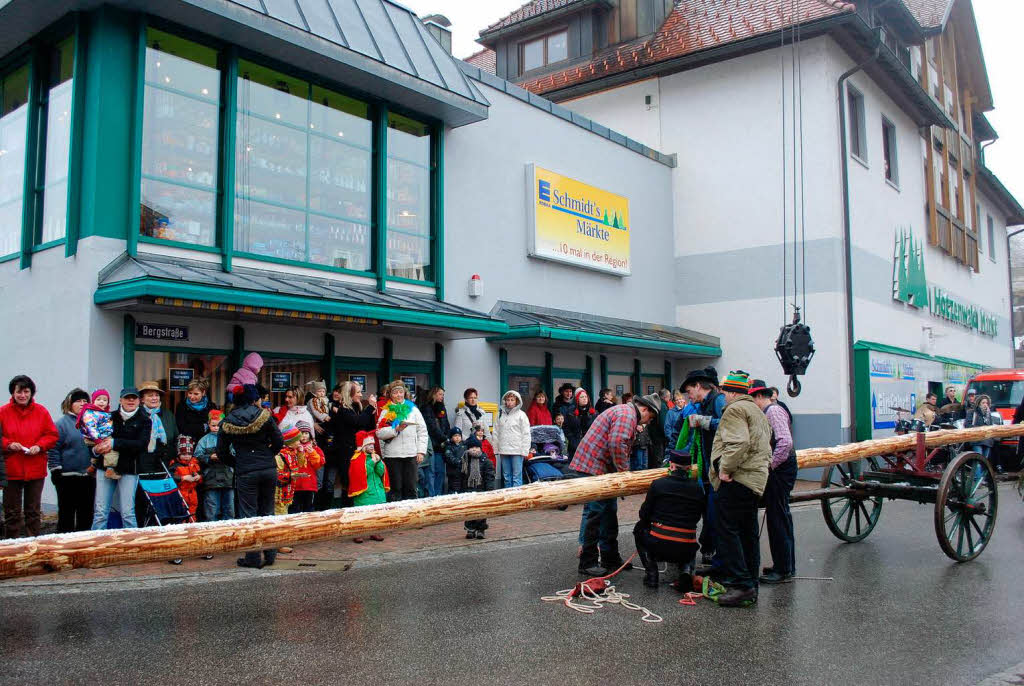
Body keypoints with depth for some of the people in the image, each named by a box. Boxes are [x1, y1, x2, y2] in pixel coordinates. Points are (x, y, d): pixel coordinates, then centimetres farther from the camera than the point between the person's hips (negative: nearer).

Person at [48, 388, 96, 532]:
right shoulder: (62, 423, -3)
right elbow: (53, 449, -7)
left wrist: (95, 465, 7)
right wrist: (56, 471, -11)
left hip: (88, 477, 5)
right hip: (67, 477, -5)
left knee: (86, 514, 10)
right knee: (66, 512, 3)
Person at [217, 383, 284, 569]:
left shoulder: (228, 422, 3)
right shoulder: (263, 415, -1)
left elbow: (222, 452, 5)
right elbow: (279, 442, -1)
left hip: (246, 473, -1)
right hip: (269, 469, 1)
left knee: (249, 515, 6)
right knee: (267, 512, 13)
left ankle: (253, 557, 8)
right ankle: (270, 554, 19)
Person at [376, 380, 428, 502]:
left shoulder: (413, 409, 9)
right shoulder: (385, 412, 5)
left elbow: (422, 432, 8)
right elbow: (379, 433, -5)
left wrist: (421, 451, 1)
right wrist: (395, 429, -16)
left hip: (412, 455, 1)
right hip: (392, 455, -1)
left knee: (411, 488, 4)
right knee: (396, 488, 2)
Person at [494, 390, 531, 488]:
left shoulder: (521, 415, -1)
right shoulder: (501, 415, 11)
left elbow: (526, 434, -4)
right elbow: (496, 433, 12)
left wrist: (525, 451, -9)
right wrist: (496, 449, 6)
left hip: (517, 451, -4)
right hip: (504, 451, 4)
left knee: (517, 476, -5)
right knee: (506, 476, 10)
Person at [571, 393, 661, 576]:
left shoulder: (626, 413, 22)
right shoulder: (627, 415, -13)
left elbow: (622, 447, 22)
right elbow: (617, 443, -27)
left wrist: (623, 470, 11)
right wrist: (624, 470, -15)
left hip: (602, 469, 12)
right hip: (592, 466, -12)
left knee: (608, 512, 16)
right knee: (594, 513, -9)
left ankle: (611, 558, 26)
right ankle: (587, 562, -4)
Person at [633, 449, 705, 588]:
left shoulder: (658, 484, -3)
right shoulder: (697, 488, 4)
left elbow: (643, 515, 5)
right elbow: (697, 518, 14)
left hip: (660, 547, -3)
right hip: (686, 550, 3)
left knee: (639, 528, 27)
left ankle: (651, 573, 14)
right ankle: (686, 570, 6)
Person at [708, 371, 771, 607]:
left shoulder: (735, 409, -9)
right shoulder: (758, 411, 24)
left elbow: (738, 443, -23)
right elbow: (765, 444, 29)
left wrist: (726, 469, -18)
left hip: (736, 480, -10)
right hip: (756, 479, 10)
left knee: (726, 530, -9)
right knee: (748, 532, 13)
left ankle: (741, 585, -13)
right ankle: (751, 587, 17)